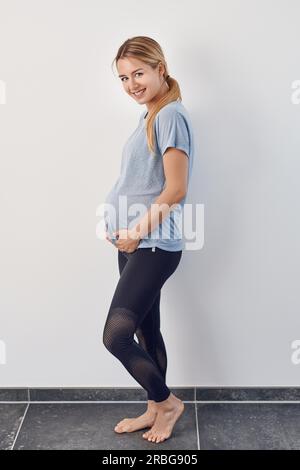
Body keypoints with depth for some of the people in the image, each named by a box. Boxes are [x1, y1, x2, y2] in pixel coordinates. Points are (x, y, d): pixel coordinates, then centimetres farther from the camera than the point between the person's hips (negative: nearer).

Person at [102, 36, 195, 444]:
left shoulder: (171, 115, -12)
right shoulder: (150, 117, 15)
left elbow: (175, 189, -18)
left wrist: (138, 231, -13)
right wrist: (122, 227, 6)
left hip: (154, 246, -9)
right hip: (135, 243, 9)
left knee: (116, 335, -8)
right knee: (146, 330, 16)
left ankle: (168, 402, 16)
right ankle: (155, 409, 32)